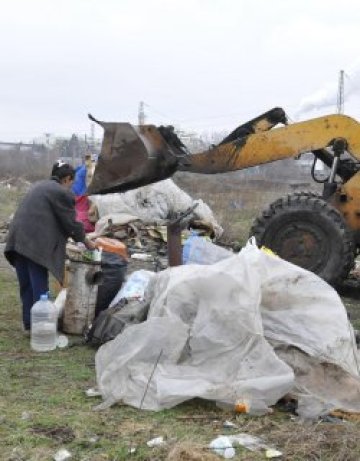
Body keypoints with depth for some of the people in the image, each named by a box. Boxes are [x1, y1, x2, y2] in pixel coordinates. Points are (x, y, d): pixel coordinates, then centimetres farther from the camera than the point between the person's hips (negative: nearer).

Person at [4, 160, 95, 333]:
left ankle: (28, 323, 22)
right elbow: (70, 223, -3)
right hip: (36, 243, -8)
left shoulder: (39, 186, 22)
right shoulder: (63, 193, -4)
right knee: (39, 287, -1)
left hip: (18, 239, 8)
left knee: (25, 285, 14)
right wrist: (86, 241, 13)